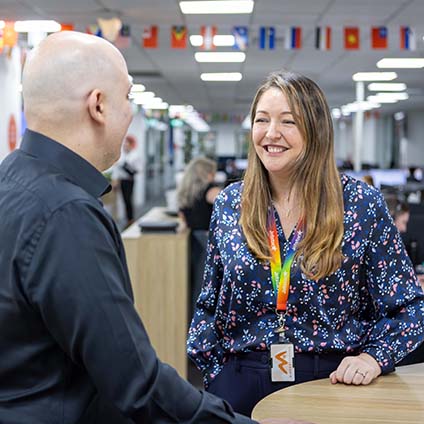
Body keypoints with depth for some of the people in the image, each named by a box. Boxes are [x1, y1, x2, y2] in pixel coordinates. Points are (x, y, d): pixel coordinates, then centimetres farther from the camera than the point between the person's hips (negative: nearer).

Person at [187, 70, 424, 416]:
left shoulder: (362, 204, -7)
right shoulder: (229, 204, 1)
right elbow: (209, 306, 9)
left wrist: (373, 357, -17)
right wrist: (216, 374, -2)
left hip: (335, 380, -2)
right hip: (242, 384, 2)